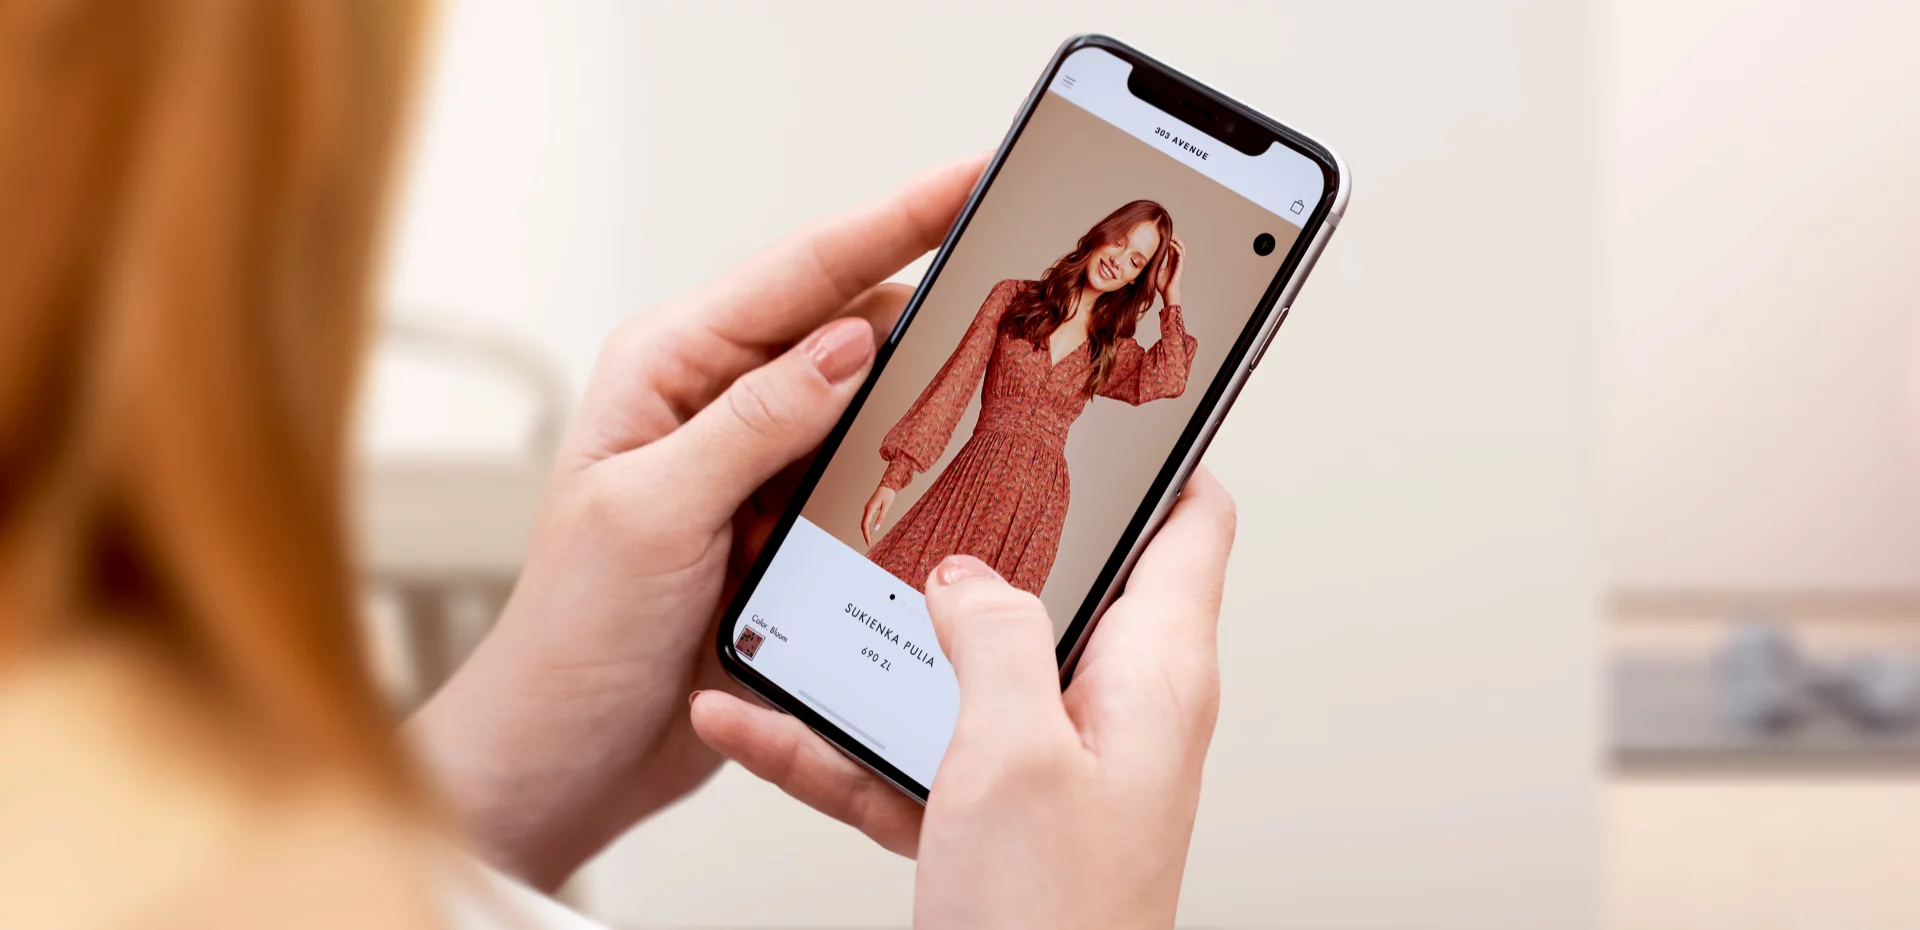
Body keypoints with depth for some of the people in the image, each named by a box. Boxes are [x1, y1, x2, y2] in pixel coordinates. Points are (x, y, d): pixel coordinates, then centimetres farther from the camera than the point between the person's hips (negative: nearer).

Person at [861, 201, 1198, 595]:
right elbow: (953, 385, 2)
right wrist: (895, 477, -4)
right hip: (976, 476, -2)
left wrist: (1171, 296, 2)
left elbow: (1168, 379, -7)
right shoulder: (1014, 298, 7)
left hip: (1039, 499, 2)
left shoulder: (1111, 348, 14)